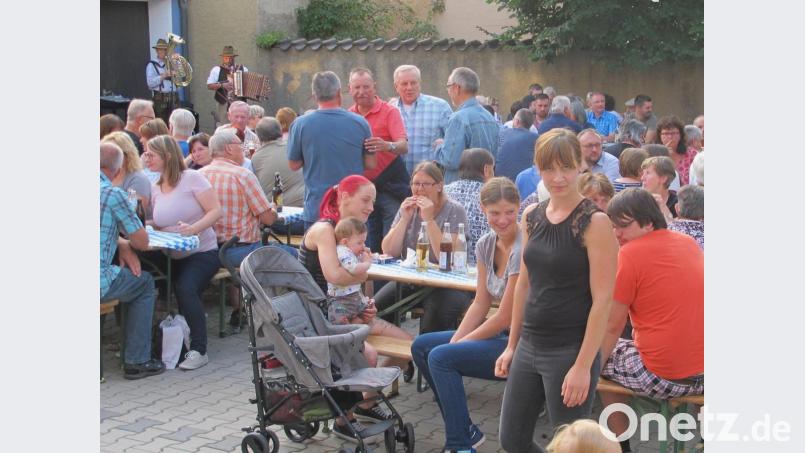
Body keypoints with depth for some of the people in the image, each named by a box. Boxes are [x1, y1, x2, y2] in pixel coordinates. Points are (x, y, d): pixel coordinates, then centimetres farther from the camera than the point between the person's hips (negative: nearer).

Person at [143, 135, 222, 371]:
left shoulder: (192, 178, -6)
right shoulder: (155, 188, 12)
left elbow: (216, 211, -10)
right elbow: (157, 226, 18)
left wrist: (193, 229, -25)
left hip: (202, 252, -6)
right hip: (172, 257, 6)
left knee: (186, 289, -29)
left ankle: (198, 350, -16)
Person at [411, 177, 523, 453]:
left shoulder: (522, 250, -22)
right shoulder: (486, 244, 4)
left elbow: (506, 318, -19)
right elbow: (481, 303, 9)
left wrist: (460, 344, -8)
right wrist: (454, 341, -4)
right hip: (501, 333, 9)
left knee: (441, 357, -20)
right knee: (421, 347, 8)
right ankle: (464, 429, 14)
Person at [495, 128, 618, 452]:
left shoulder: (595, 222, -13)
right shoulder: (531, 217, 6)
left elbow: (602, 300, -15)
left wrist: (583, 366, -18)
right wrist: (511, 346, 14)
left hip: (571, 351, -7)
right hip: (529, 346, 7)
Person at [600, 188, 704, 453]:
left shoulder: (630, 254, -11)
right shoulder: (690, 243, 8)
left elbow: (613, 326, -8)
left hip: (664, 377, -6)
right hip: (706, 374, 6)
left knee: (604, 359, 19)